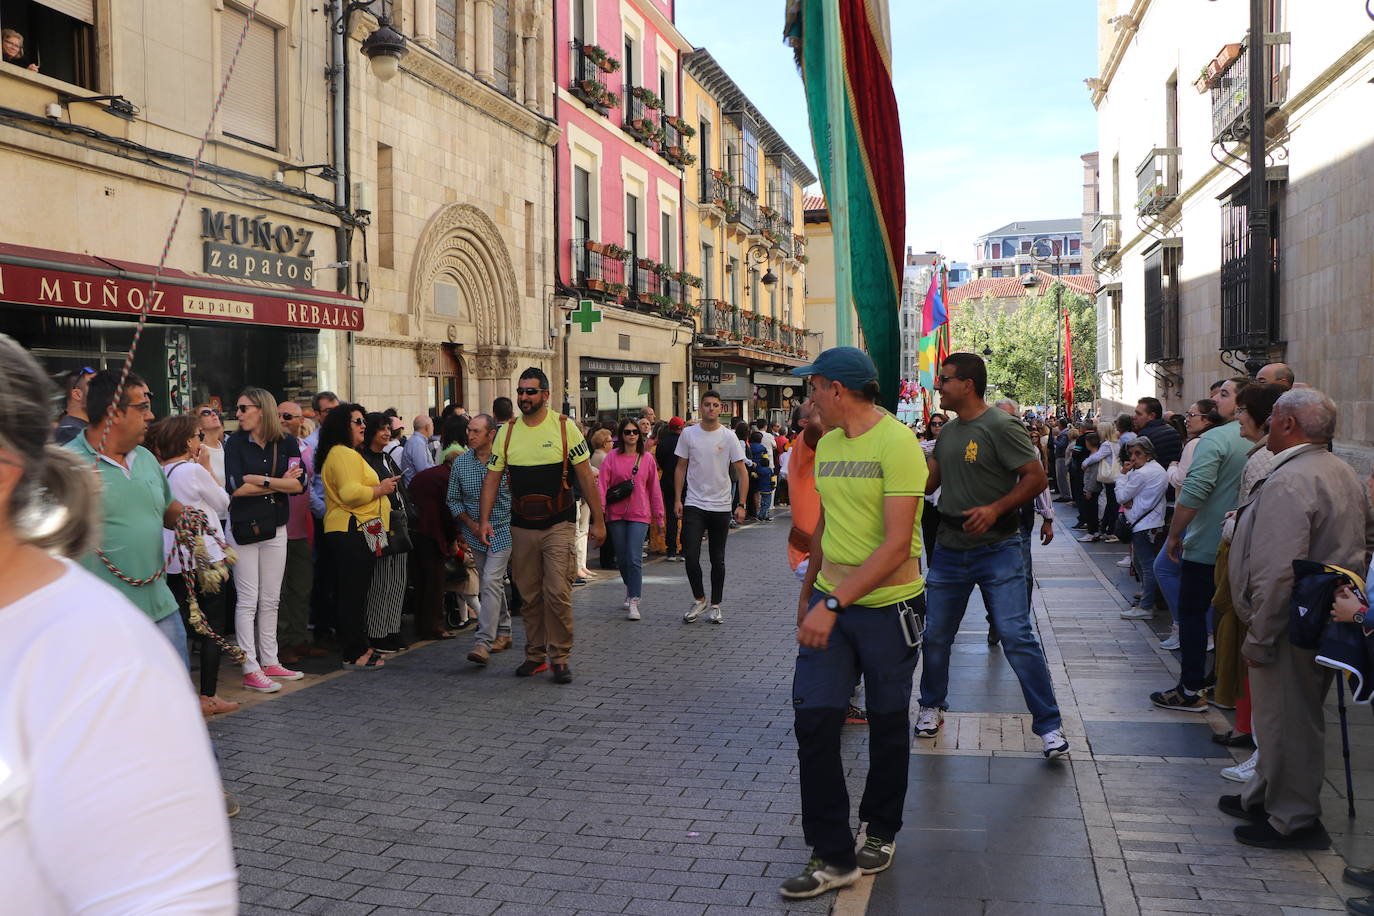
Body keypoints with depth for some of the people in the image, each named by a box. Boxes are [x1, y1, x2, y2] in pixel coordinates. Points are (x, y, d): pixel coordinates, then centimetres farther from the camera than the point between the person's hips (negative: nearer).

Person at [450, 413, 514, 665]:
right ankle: (503, 632, 29)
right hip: (474, 533, 4)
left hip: (502, 531, -4)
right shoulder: (460, 462, 0)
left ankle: (483, 642, -18)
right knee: (490, 584, 14)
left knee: (490, 582, -15)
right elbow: (453, 499, 7)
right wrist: (473, 525, -6)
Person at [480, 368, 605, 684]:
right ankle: (535, 655, 22)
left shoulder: (564, 427, -4)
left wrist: (598, 520, -3)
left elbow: (585, 476, -1)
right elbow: (492, 478, 7)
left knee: (557, 593, -9)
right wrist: (485, 520, -3)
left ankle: (560, 657, 4)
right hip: (521, 528, 3)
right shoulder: (507, 432, 5)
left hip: (558, 527, -3)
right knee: (529, 596, 9)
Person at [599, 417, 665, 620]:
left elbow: (654, 488, 9)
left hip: (639, 514, -1)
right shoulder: (612, 457, 1)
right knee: (622, 558, 12)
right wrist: (600, 505, -20)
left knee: (634, 559, -11)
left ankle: (633, 603, -9)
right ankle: (631, 590, 36)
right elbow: (602, 482, -6)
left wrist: (659, 515, 10)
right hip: (616, 514, 1)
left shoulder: (647, 459, 4)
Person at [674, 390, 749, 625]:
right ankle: (699, 600, 13)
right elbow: (681, 468, 7)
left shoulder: (729, 436, -3)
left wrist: (741, 505, -8)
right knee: (691, 555, -7)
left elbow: (741, 473, -2)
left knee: (717, 559, 8)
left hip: (721, 507, 0)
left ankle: (716, 605, 21)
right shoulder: (688, 434, 1)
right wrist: (677, 499, 0)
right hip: (694, 505, 0)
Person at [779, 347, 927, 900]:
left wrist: (834, 603, -27)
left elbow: (897, 544, -23)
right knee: (813, 720, -3)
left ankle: (881, 833, 34)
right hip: (830, 605, 6)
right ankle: (833, 856, 7)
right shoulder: (826, 445, 7)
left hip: (888, 606, -6)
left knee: (887, 726, 12)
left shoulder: (897, 444, -16)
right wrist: (808, 590, 21)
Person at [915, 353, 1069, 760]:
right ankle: (931, 707, 33)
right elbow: (927, 482, 15)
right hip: (949, 548, 7)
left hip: (996, 549, -7)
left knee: (1017, 638, -9)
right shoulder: (948, 431, 11)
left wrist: (995, 509, -24)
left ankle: (1049, 725, 2)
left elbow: (1036, 476, -15)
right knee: (935, 635, 12)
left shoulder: (1000, 426, -12)